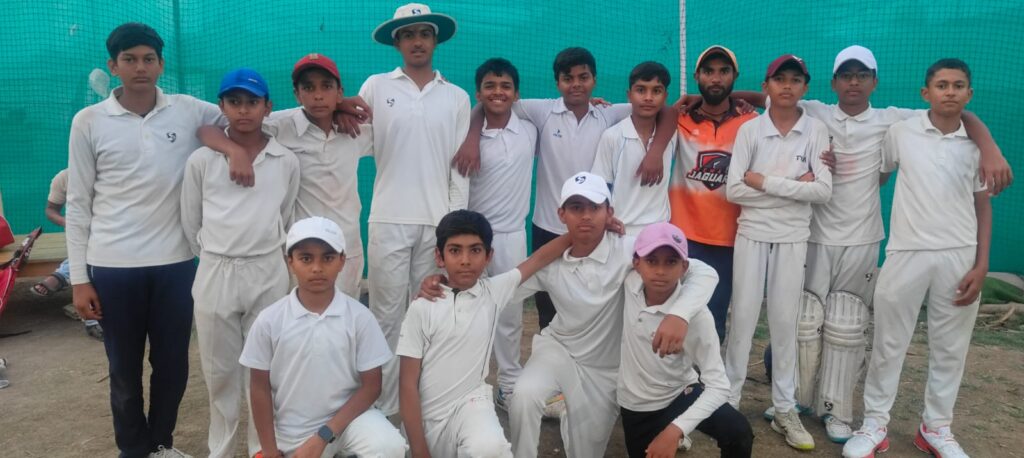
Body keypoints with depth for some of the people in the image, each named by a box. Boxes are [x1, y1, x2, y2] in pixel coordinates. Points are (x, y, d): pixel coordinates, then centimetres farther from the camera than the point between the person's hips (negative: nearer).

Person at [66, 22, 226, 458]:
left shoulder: (188, 111, 1)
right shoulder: (88, 122, -1)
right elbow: (78, 204, 1)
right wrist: (79, 278, -1)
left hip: (174, 262, 1)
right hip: (113, 266, -1)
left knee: (173, 362, 12)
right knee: (125, 368, 11)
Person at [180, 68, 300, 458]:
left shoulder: (286, 162, 2)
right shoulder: (201, 160, -1)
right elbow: (190, 223, 8)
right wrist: (214, 259, 11)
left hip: (268, 274, 0)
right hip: (215, 275, 0)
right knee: (220, 370, 9)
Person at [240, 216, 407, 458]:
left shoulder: (359, 316, -11)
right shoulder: (269, 320, -10)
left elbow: (371, 385, -9)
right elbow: (260, 388, 0)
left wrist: (323, 436, -16)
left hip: (347, 414, -1)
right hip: (292, 432, 1)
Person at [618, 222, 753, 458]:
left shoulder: (696, 314, -29)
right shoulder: (631, 282, -20)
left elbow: (719, 385, -30)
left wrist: (675, 430, -39)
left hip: (682, 393, -3)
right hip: (636, 405, 3)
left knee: (739, 432, -28)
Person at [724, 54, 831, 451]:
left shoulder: (816, 131, -1)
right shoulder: (749, 130, -2)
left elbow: (824, 191, -11)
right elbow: (733, 190, -10)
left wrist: (765, 182, -14)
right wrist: (793, 185, -12)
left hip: (793, 239, 1)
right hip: (751, 235, 0)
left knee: (785, 322, 8)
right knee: (743, 318, 4)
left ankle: (785, 410, 19)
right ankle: (729, 401, 17)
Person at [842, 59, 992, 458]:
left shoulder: (976, 143, 4)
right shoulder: (901, 132, -1)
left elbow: (982, 206, 8)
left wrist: (982, 264, 1)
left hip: (959, 256, 2)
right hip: (907, 252, -2)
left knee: (950, 348, 10)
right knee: (889, 343, 4)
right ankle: (875, 424, 17)